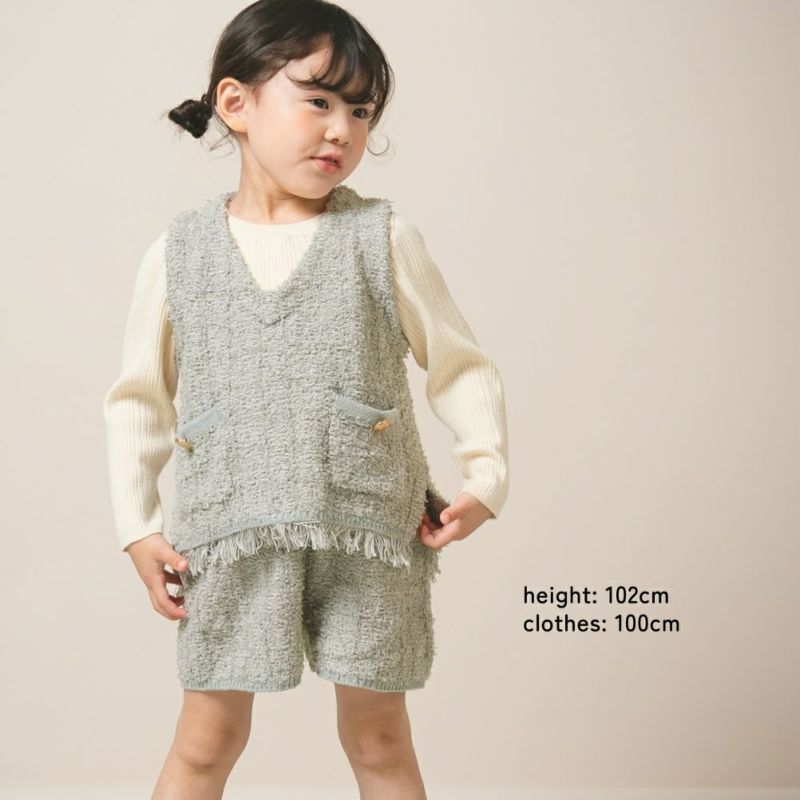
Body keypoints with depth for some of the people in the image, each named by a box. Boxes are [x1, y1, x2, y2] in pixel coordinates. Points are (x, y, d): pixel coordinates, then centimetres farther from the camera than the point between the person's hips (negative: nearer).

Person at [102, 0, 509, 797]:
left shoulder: (384, 238, -1)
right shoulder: (179, 252, 2)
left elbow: (459, 364, 5)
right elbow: (139, 396, 8)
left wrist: (485, 475, -6)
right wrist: (136, 527, 3)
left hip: (370, 527, 0)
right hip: (228, 534, 1)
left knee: (378, 734, 12)